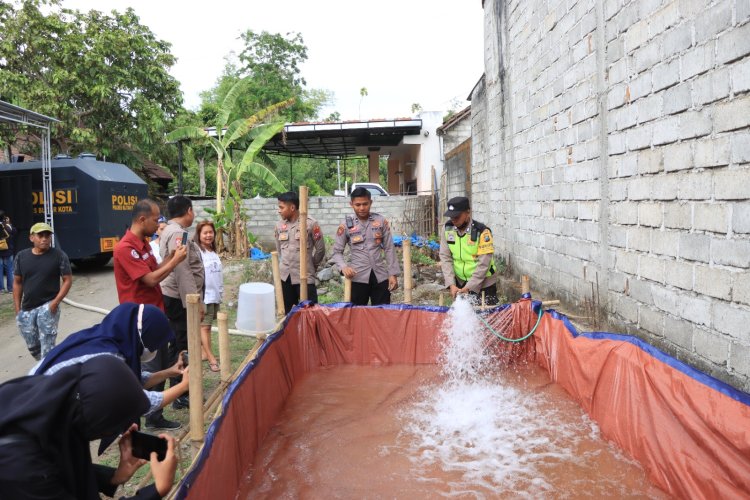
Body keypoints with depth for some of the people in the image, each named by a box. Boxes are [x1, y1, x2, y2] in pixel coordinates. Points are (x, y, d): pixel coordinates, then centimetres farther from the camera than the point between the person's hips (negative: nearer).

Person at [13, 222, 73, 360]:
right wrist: (17, 309, 6)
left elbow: (68, 280, -5)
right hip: (26, 309, 5)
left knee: (47, 346, -9)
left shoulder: (59, 255, -7)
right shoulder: (21, 256, 4)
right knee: (32, 347, 15)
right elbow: (17, 283, 9)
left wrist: (56, 302, -16)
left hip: (48, 307, -4)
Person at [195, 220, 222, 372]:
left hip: (216, 295, 7)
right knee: (204, 326, -3)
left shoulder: (214, 252, 13)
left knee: (208, 325, 14)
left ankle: (204, 353, 22)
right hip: (204, 295, -7)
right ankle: (211, 359, -4)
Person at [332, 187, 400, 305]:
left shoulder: (381, 221, 2)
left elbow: (389, 249, 4)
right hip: (358, 277, -1)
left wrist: (393, 274, -1)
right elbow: (337, 251, 3)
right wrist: (344, 267, -17)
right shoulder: (346, 225, 0)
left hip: (380, 276, 1)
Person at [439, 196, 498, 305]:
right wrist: (451, 284, -14)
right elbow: (445, 257, -5)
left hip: (483, 284, -4)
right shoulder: (447, 229, -5)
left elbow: (483, 264, -19)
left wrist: (468, 287, -20)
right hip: (459, 284, 4)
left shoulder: (482, 232, -19)